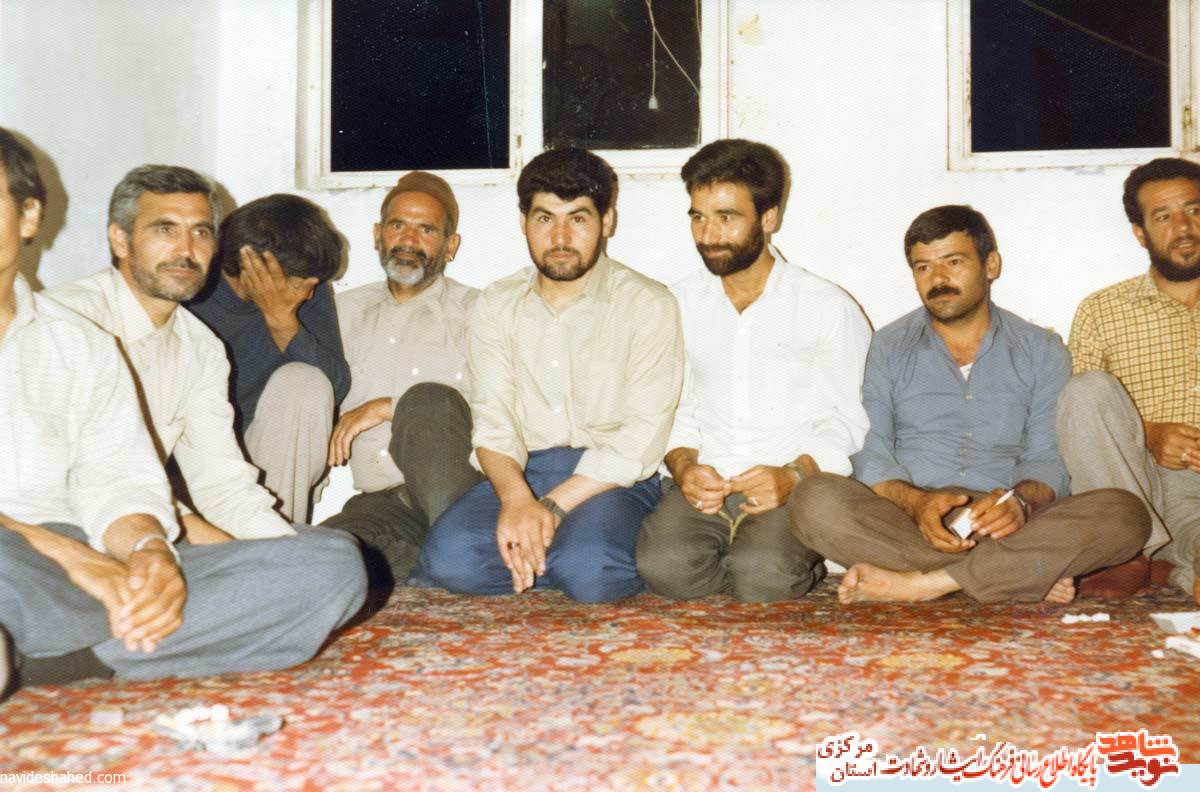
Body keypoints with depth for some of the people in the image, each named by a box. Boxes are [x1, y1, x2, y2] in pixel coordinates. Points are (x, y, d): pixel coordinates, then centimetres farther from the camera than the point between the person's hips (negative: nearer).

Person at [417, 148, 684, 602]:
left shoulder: (649, 306, 0)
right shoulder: (496, 306, 11)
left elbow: (641, 438, -8)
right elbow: (492, 421, 1)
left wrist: (551, 505, -18)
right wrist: (516, 499, -21)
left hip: (610, 480, -3)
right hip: (519, 474, 3)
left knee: (589, 570, -33)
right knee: (449, 556, -26)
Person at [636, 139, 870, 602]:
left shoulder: (829, 308, 4)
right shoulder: (681, 304, 14)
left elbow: (849, 423, 1)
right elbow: (672, 410, 14)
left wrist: (794, 475, -17)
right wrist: (684, 467, -8)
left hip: (796, 491, -2)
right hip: (701, 486, 3)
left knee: (761, 574, -31)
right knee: (663, 566, -27)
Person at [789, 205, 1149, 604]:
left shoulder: (1042, 350, 15)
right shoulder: (888, 347, 13)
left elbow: (1049, 459, 5)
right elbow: (870, 455, 1)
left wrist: (1021, 501, -19)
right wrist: (916, 502, -20)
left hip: (1008, 529, 1)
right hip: (906, 524, -1)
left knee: (1126, 513, -26)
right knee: (814, 499, -31)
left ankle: (924, 583, -33)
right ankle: (1027, 577, -29)